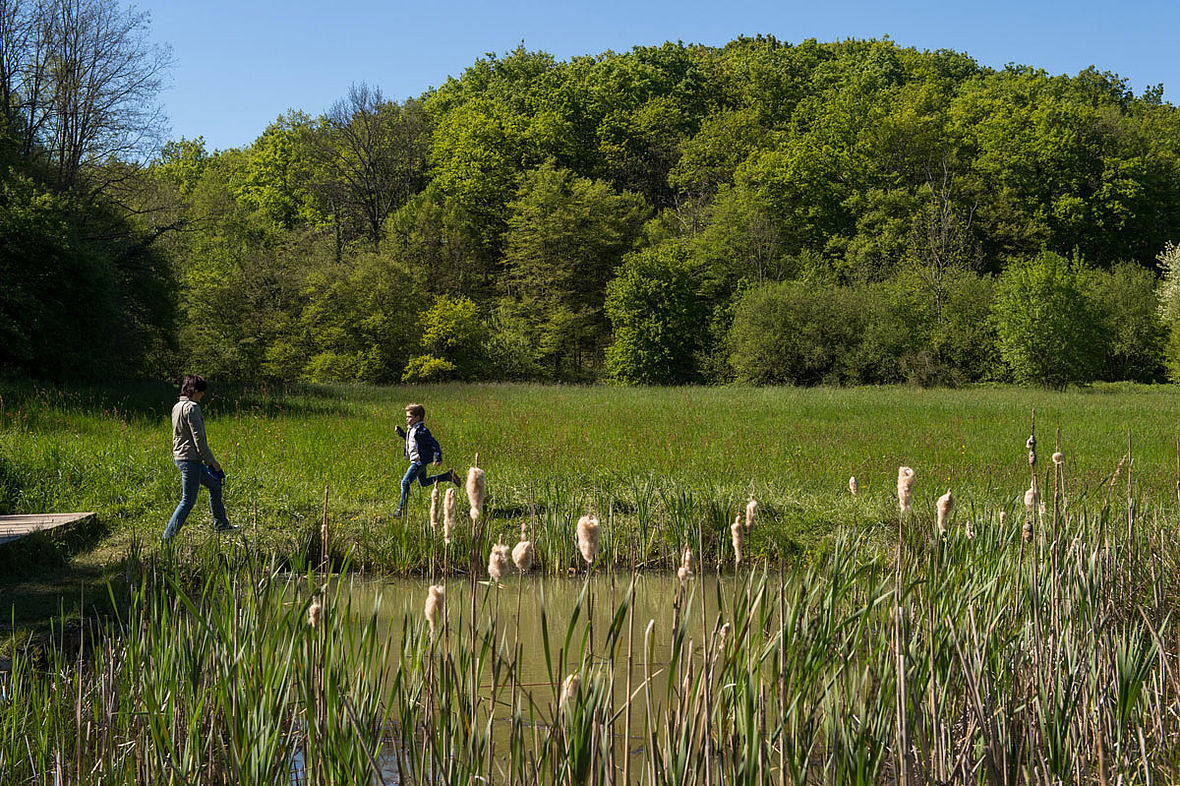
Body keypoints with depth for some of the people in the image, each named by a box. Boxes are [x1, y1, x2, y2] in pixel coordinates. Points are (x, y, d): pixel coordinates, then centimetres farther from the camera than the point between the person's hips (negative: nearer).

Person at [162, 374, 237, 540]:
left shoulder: (177, 407, 13)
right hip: (190, 459, -10)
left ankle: (221, 524, 34)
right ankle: (168, 536, -6)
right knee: (188, 501, -5)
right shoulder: (191, 408, -17)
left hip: (179, 457, 10)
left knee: (215, 485, 23)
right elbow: (198, 437, -19)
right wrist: (211, 461, -11)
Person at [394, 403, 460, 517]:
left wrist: (438, 457, -22)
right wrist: (400, 432, 16)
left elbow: (434, 443, -19)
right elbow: (409, 440, 28)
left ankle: (401, 508, -6)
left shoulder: (421, 431, -20)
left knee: (405, 482, -11)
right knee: (423, 482, 24)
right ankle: (449, 475, 28)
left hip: (419, 461, -11)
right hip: (417, 461, 11)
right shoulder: (411, 429, 9)